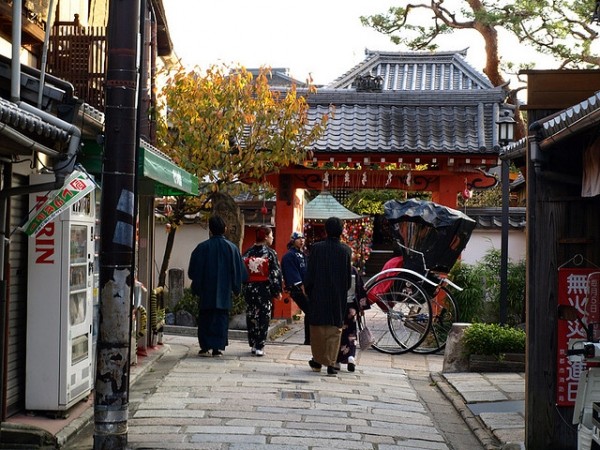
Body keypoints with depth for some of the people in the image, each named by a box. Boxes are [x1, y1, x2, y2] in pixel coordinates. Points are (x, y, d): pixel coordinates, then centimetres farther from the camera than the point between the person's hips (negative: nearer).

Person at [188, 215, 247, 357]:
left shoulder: (202, 247, -6)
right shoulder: (232, 248, -2)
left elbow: (193, 271, -1)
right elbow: (239, 271, 2)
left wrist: (196, 288, 11)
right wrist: (236, 288, 13)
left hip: (206, 292, 0)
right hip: (224, 292, 1)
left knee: (205, 319, 8)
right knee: (221, 318, 6)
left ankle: (205, 347, 5)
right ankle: (218, 347, 1)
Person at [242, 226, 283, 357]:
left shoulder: (248, 252, 5)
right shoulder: (270, 253, -8)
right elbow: (275, 273, -9)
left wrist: (244, 287, 14)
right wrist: (278, 290, -3)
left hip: (249, 288, 4)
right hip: (265, 289, -4)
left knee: (251, 316, 11)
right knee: (263, 317, 1)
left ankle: (253, 344, 16)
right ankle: (260, 346, -2)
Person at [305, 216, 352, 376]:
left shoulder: (316, 248, -7)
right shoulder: (346, 250, -3)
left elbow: (310, 273, -5)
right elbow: (349, 276, 1)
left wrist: (308, 290, 7)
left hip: (318, 296, -1)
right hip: (338, 297, 1)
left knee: (317, 328, 11)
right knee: (334, 330, 6)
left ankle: (318, 361, 19)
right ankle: (331, 363, 3)